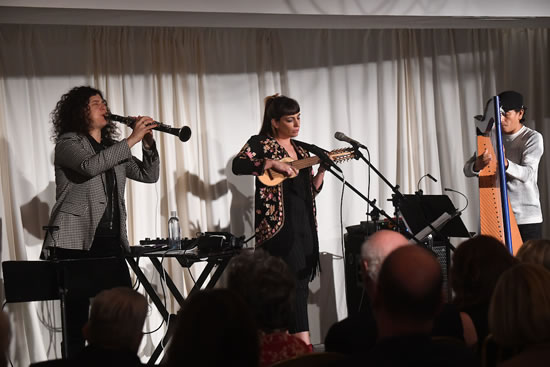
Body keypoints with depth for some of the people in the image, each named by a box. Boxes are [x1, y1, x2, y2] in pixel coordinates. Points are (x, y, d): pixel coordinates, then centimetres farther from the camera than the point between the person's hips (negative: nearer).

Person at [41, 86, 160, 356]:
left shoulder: (113, 147, 19)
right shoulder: (68, 142, -1)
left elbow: (149, 175, 16)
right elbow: (90, 166, -22)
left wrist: (148, 143, -1)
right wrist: (132, 139, -20)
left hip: (111, 240, 6)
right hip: (76, 241, -6)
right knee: (78, 310, -5)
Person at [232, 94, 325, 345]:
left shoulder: (300, 149, 19)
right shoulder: (260, 144, -1)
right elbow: (238, 166, -19)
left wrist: (322, 169, 5)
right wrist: (273, 163, -23)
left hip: (305, 226, 8)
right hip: (278, 227, -7)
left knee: (301, 286, 5)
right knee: (295, 287, -15)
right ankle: (304, 349, -19)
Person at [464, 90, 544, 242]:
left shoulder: (533, 138, -5)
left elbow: (527, 174, -18)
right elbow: (467, 170, 1)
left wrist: (505, 163, -38)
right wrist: (477, 166, -24)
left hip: (527, 218, -3)